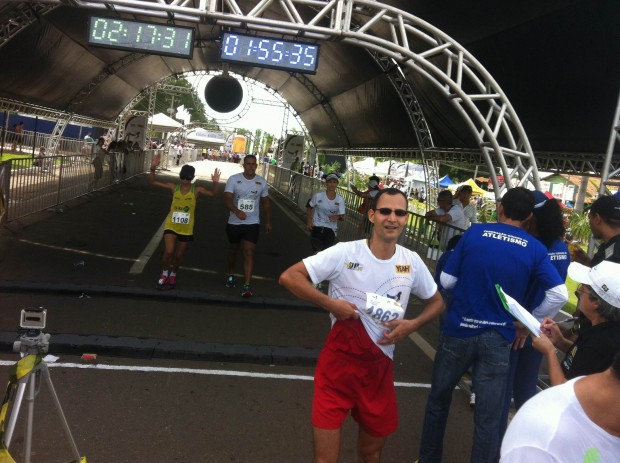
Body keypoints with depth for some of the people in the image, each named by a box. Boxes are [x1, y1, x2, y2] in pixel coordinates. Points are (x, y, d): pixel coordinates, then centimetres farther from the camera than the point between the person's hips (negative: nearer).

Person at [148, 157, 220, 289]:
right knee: (169, 252, -14)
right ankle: (164, 274, 14)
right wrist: (153, 168, -21)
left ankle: (173, 275, 42)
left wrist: (215, 183, -36)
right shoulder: (174, 187, -5)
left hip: (186, 229, 0)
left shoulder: (196, 190, -8)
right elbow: (152, 182, -6)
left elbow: (213, 194, -18)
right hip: (171, 226, 0)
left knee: (178, 256, 14)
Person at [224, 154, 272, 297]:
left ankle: (247, 286, -15)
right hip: (234, 223, 1)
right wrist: (237, 211, -36)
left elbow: (266, 202, 11)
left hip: (252, 223, -1)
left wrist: (268, 222, 11)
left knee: (249, 253, -12)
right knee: (233, 250, 19)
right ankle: (231, 274, 44)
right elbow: (227, 198, -18)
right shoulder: (234, 179, -8)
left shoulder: (262, 182, -1)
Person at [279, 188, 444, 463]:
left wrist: (412, 325, -6)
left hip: (379, 367, 4)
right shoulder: (345, 253, -15)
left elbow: (436, 302, 12)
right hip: (338, 365, -4)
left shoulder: (412, 262, -2)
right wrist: (330, 303, -24)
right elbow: (288, 277, -16)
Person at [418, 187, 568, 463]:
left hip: (459, 330, 1)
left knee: (439, 399, 20)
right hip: (497, 338, 0)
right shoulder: (535, 249, -3)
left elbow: (447, 281, -3)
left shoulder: (474, 233, -5)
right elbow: (559, 295, -9)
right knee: (488, 417, 8)